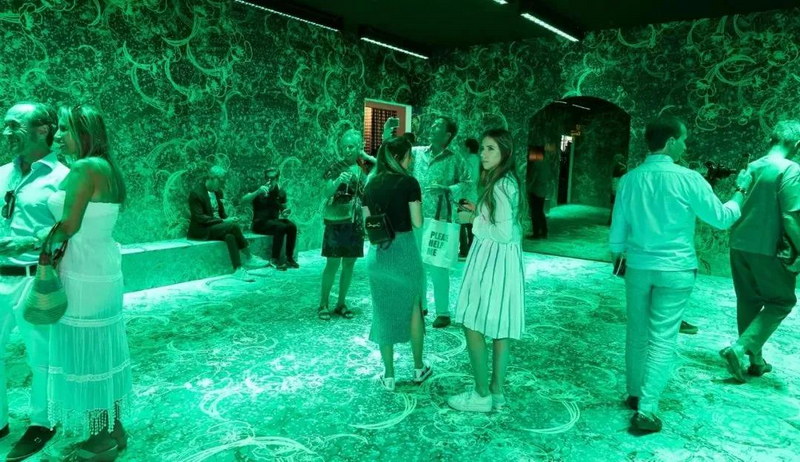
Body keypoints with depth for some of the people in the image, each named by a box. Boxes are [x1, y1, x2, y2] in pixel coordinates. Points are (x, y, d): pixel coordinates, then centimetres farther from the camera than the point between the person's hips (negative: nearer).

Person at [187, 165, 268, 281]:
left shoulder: (218, 192, 9)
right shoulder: (196, 193, -13)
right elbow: (199, 218, -19)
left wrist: (228, 219, -6)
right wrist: (223, 221, -23)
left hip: (216, 227, 7)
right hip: (202, 231, -7)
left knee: (230, 236, -27)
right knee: (234, 226, -27)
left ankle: (238, 269, -28)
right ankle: (249, 258, -19)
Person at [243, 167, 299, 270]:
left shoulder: (281, 192, 7)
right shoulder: (259, 189, -4)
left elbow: (283, 210, 19)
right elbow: (243, 200, -19)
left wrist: (284, 214, -5)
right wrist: (257, 192, -34)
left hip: (274, 220, 4)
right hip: (260, 223, -4)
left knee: (292, 226, -24)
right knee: (280, 227, -32)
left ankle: (289, 258, -15)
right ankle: (275, 260, -27)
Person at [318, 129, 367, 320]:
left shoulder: (363, 168, 8)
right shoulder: (336, 167, -5)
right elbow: (327, 193, -16)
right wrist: (338, 181, -30)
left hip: (355, 222, 5)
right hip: (337, 222, -4)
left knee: (349, 264, 8)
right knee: (333, 263, -4)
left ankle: (341, 303, 20)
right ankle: (323, 304, 8)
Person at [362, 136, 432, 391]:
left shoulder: (371, 184, 6)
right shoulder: (408, 183, -8)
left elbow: (366, 222, 7)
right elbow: (417, 222, -9)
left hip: (377, 252, 4)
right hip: (404, 248, -3)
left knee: (384, 312, 11)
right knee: (413, 307, 15)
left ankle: (389, 375, 18)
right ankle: (419, 368, 26)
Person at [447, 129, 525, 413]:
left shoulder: (501, 185, -18)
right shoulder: (505, 181, 13)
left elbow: (505, 232, -21)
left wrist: (475, 223, -9)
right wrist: (479, 212, 12)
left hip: (494, 259, -10)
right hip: (498, 259, 10)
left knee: (473, 326, -1)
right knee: (500, 327, 12)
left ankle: (482, 395, 8)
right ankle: (496, 391, 22)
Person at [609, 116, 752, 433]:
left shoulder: (630, 179, 0)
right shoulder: (687, 179, -12)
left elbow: (618, 228, 6)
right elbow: (721, 218, -2)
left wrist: (618, 257, 21)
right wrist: (740, 191, 14)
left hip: (638, 266, 4)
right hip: (675, 269, -4)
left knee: (638, 332, 15)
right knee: (662, 339, 0)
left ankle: (635, 394, 29)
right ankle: (646, 409, 0)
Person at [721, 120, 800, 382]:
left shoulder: (752, 167, 8)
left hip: (739, 244, 6)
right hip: (766, 248, -6)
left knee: (749, 302, 15)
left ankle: (755, 360, 24)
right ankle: (739, 348, -5)